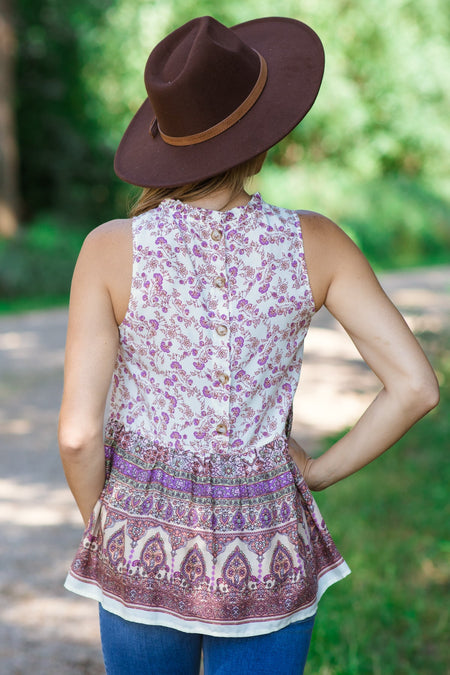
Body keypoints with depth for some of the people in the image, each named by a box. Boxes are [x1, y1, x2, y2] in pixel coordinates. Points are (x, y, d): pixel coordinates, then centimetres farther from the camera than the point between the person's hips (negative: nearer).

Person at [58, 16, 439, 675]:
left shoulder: (111, 249, -15)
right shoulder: (313, 242, -12)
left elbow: (78, 431, -16)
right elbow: (416, 387, -14)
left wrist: (98, 525, 4)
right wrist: (318, 472, 0)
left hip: (149, 544, 0)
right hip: (266, 556, 0)